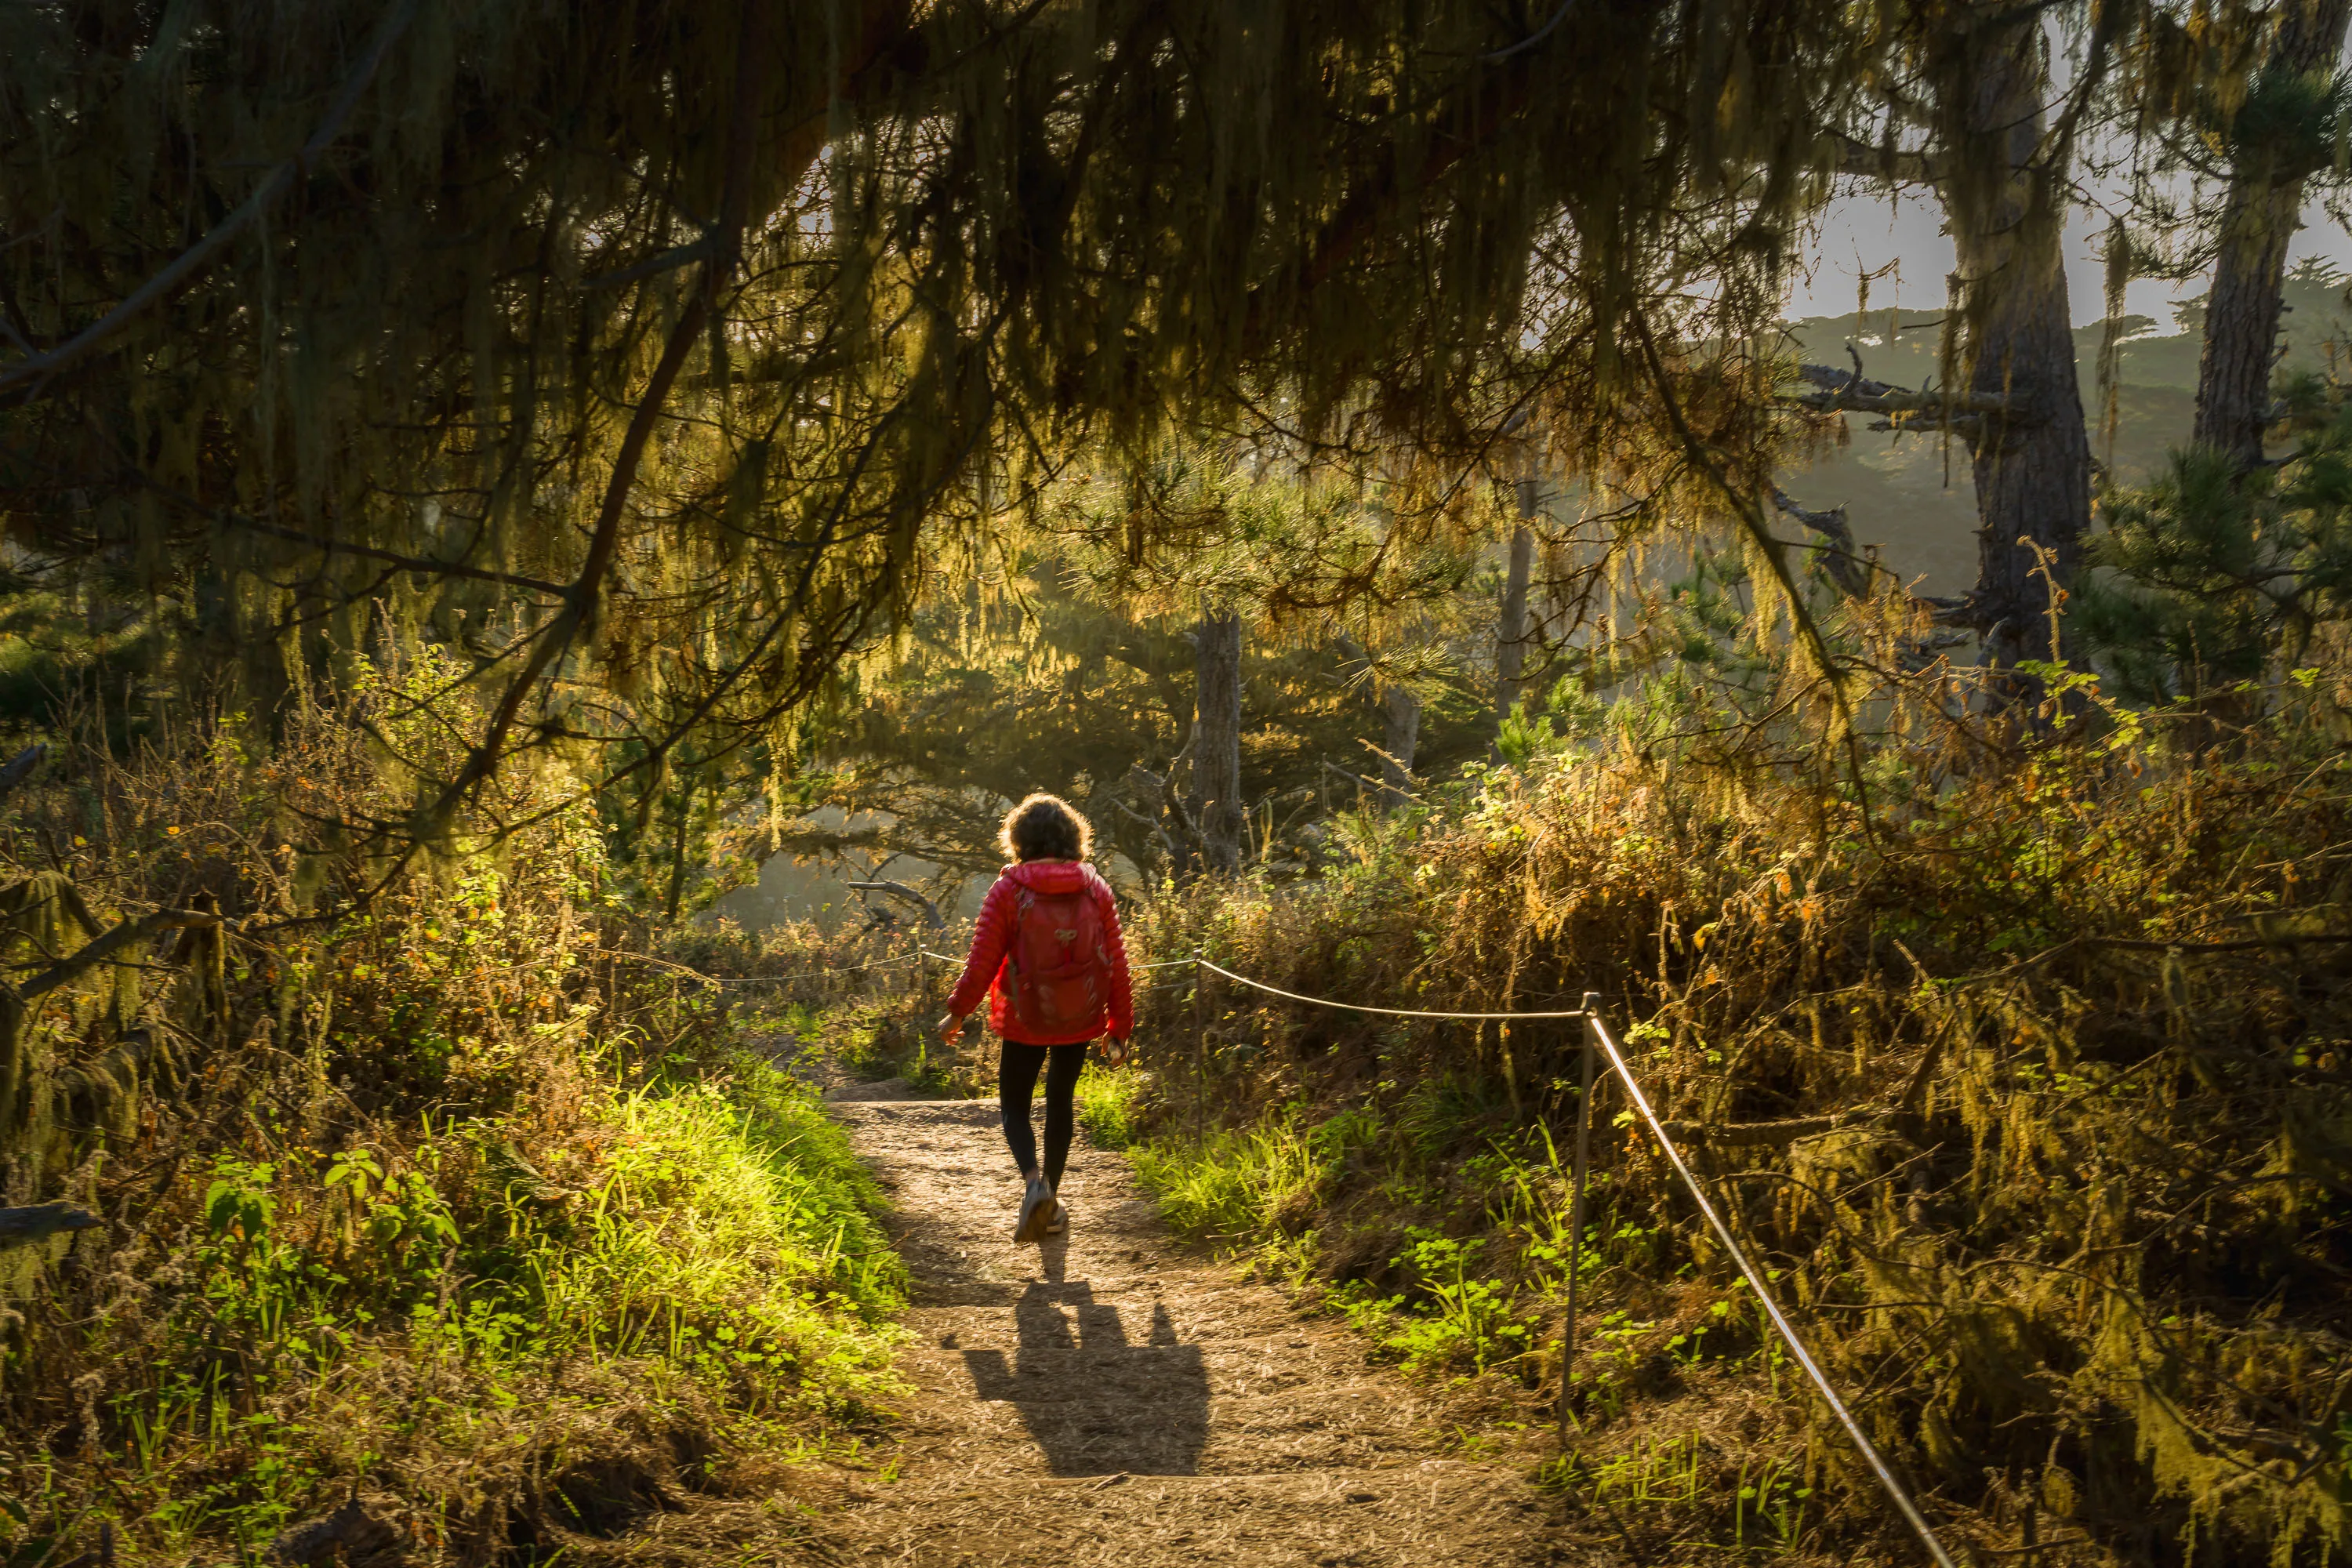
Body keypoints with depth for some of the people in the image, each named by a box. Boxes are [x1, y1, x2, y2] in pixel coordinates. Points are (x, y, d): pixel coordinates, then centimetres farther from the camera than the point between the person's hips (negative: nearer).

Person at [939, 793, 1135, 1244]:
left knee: (1015, 1106, 12)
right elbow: (1116, 963, -1)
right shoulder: (1095, 888, -3)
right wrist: (1120, 1028, 8)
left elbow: (982, 961, -10)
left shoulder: (1009, 890, -12)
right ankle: (1051, 1201, 25)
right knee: (1061, 1101, 20)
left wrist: (956, 1012, 5)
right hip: (1080, 1020, 3)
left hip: (1025, 1020, -3)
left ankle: (1033, 1182, -14)